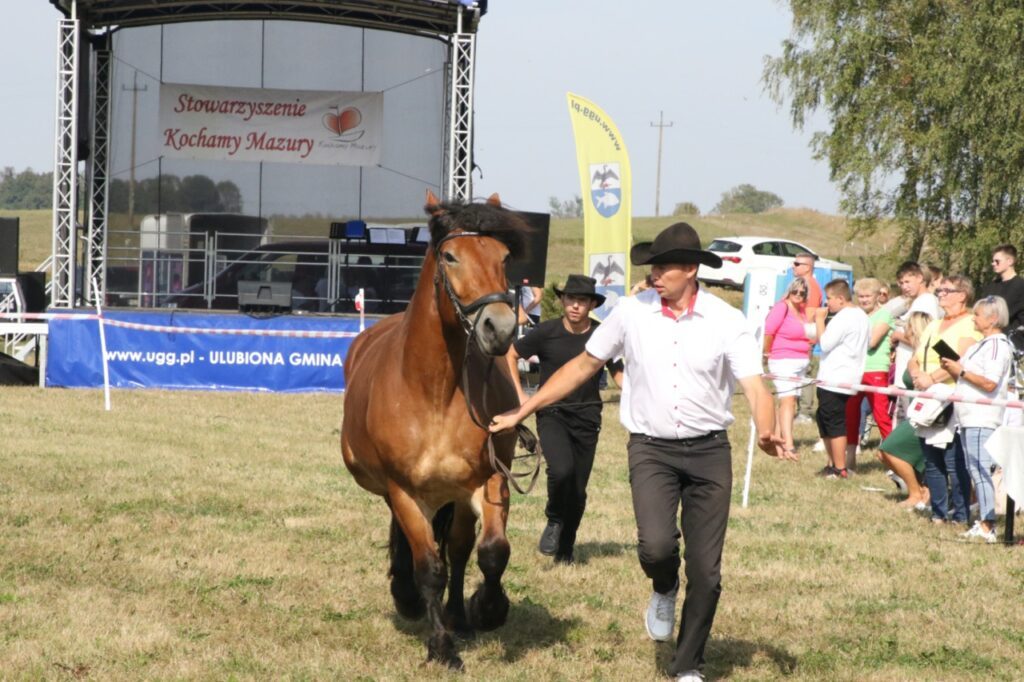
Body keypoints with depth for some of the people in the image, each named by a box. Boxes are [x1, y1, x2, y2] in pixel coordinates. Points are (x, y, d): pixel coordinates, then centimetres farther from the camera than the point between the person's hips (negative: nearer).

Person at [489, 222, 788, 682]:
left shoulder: (726, 322, -6)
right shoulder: (633, 313, -2)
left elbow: (755, 388, -12)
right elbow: (583, 366, 8)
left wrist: (766, 433, -34)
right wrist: (522, 412, 7)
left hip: (709, 451, 0)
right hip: (651, 449, 0)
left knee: (706, 571, 2)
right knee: (656, 545, -23)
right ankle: (664, 591, 14)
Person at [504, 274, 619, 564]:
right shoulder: (546, 332, -7)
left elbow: (618, 373, 11)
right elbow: (511, 355, 8)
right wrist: (520, 394, 2)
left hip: (586, 418, 2)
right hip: (551, 413, -2)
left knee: (578, 489, 6)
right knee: (561, 470, -26)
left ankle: (565, 548, 26)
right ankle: (554, 521, 2)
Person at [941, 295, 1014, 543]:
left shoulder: (997, 345, -11)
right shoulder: (982, 344, 19)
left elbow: (989, 384, -21)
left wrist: (960, 371, -15)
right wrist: (952, 369, 6)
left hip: (982, 419, -10)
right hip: (969, 419, 10)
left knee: (981, 471, -12)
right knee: (975, 471, 11)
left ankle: (987, 526, -13)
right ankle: (983, 521, 15)